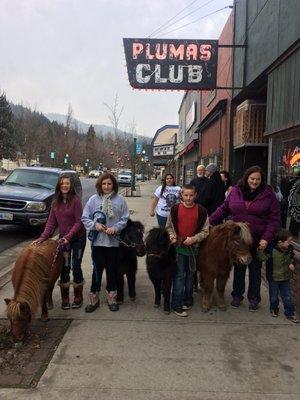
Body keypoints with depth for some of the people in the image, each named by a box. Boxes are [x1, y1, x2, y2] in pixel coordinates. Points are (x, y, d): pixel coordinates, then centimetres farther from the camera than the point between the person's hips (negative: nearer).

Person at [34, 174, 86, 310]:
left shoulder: (76, 200, -13)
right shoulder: (56, 202, 2)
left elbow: (79, 222, -15)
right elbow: (51, 222, 2)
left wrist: (68, 236, -23)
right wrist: (43, 237, -9)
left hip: (78, 238, -4)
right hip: (63, 238, 4)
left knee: (76, 266, 0)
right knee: (64, 268, 6)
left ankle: (78, 298, 18)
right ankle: (65, 299, 19)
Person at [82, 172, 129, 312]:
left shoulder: (120, 200, -2)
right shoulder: (93, 199, 0)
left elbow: (125, 219, 0)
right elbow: (85, 218, 3)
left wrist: (115, 228, -14)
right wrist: (95, 225, -12)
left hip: (114, 241, 0)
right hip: (97, 241, 0)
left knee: (112, 270, 11)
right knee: (97, 269, 7)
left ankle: (111, 298, 28)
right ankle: (94, 299, 22)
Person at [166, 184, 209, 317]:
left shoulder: (201, 211, -4)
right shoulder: (175, 209, -4)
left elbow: (205, 231, -2)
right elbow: (169, 227, 6)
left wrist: (193, 239, -15)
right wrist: (172, 236, -12)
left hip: (193, 247, 1)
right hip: (178, 247, -1)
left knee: (190, 274, 15)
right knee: (179, 275, 0)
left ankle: (187, 300, 31)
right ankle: (177, 305, 7)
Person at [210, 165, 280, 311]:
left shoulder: (268, 194, -7)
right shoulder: (236, 191, -1)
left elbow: (274, 219, -7)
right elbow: (224, 209, 8)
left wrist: (267, 238, -16)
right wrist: (210, 221, 1)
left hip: (258, 241, -2)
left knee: (255, 270, 13)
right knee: (238, 268, 15)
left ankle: (254, 298, 29)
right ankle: (237, 295, 32)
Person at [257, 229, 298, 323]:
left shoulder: (289, 250, -6)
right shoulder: (272, 250, -22)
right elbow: (263, 258, -27)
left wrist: (292, 264, -7)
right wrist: (261, 250, -43)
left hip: (286, 278, 4)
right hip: (274, 278, -4)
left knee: (288, 297, 9)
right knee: (273, 296, 15)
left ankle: (290, 313, 24)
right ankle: (274, 309, 39)